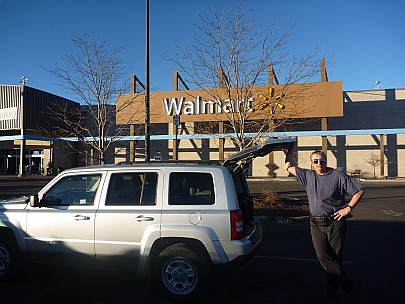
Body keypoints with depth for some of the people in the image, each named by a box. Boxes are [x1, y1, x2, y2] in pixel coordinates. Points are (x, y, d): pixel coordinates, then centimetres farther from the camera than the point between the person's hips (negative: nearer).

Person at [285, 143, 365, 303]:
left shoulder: (338, 176, 0)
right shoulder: (307, 175, 10)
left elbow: (359, 190, 1)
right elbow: (288, 166, 15)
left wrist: (348, 208, -5)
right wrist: (291, 148, 13)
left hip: (335, 222, -2)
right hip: (316, 224, 3)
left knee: (336, 258, 6)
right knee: (324, 258, -7)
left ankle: (331, 290, 23)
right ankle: (351, 286, 6)